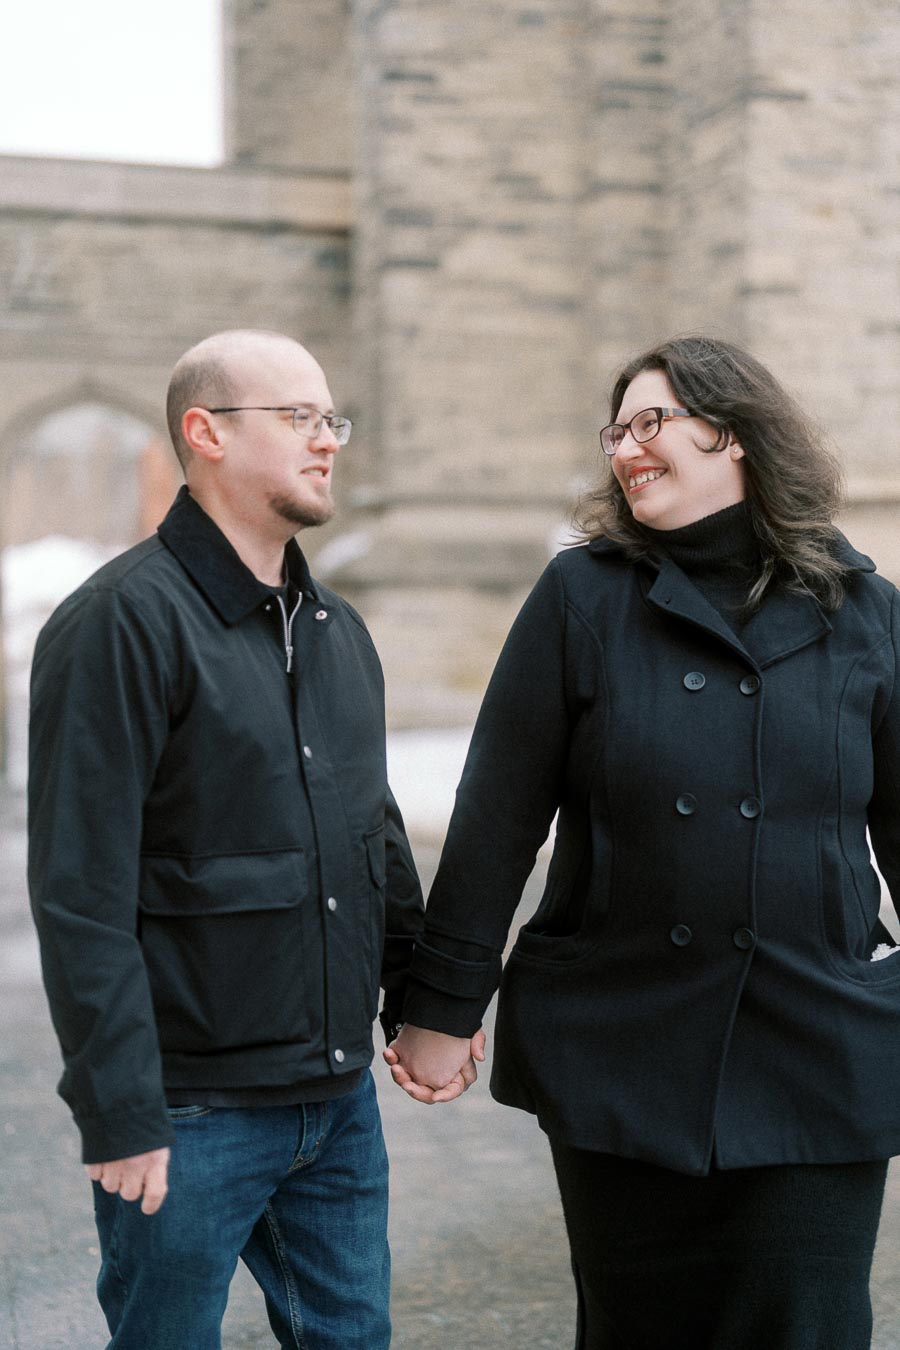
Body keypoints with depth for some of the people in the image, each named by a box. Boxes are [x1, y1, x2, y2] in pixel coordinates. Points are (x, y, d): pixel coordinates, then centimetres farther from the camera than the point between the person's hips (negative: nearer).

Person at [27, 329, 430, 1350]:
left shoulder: (338, 628, 12)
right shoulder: (123, 622, -13)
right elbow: (81, 893, -17)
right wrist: (120, 1116, -18)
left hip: (340, 1101, 7)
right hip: (193, 1113, -7)